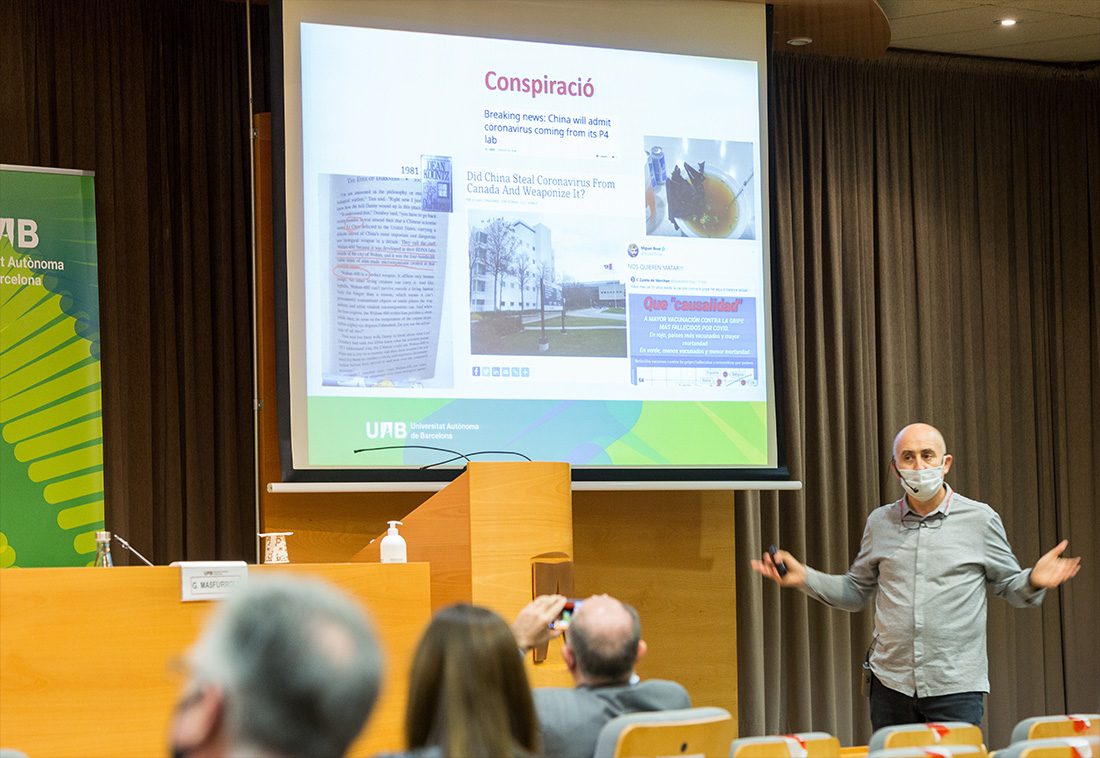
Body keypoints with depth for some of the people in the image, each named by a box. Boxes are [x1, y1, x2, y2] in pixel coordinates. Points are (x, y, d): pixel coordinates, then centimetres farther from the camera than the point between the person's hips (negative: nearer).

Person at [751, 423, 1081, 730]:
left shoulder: (980, 519, 1)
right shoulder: (880, 522, 10)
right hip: (891, 684, 3)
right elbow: (857, 591, 19)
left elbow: (1010, 587, 7)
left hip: (956, 688, -3)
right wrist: (805, 577, 6)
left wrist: (1034, 581, -15)